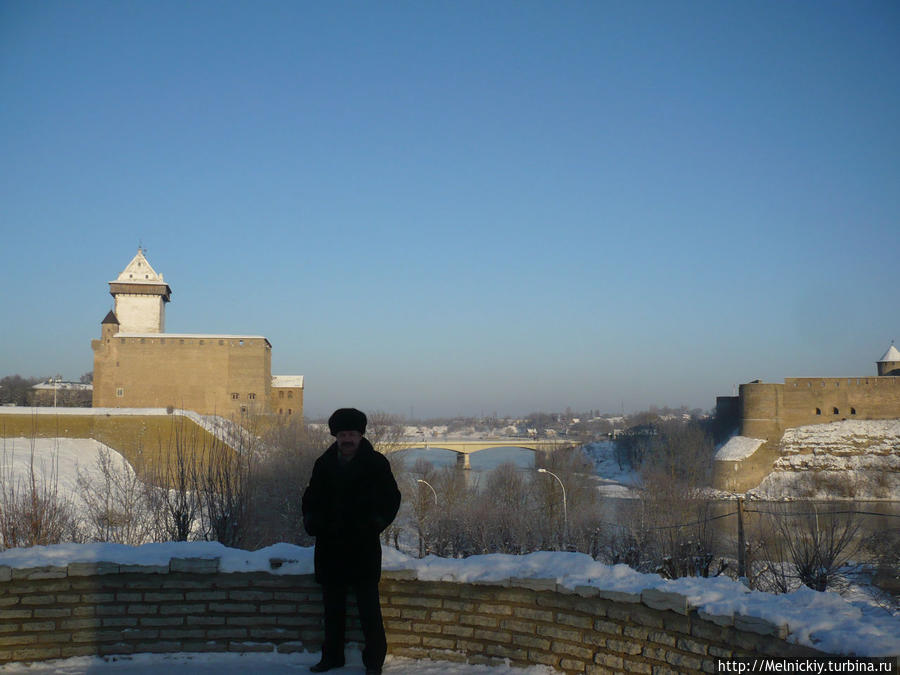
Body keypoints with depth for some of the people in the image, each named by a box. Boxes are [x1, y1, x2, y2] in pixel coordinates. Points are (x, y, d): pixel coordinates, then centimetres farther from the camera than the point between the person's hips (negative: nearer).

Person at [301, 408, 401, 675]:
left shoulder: (375, 463, -3)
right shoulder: (324, 463, 7)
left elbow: (392, 498, 0)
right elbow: (311, 496, 17)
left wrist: (376, 523, -15)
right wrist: (310, 519, -1)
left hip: (363, 546, -4)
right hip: (330, 547, 4)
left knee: (368, 607, -2)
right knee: (333, 606, 14)